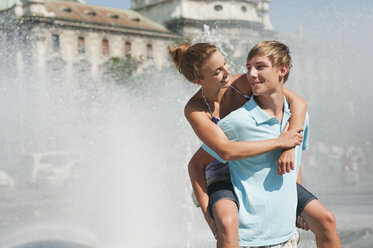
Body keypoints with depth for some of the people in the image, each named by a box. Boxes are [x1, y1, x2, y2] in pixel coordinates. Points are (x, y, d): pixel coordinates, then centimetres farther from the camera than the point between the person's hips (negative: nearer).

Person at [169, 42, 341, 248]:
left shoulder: (242, 84, -13)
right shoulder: (195, 109, -20)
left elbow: (298, 102, -14)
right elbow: (227, 151, -30)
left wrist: (289, 148, -26)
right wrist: (280, 142, -30)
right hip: (225, 177, -4)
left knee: (326, 220, -5)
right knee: (227, 224, -39)